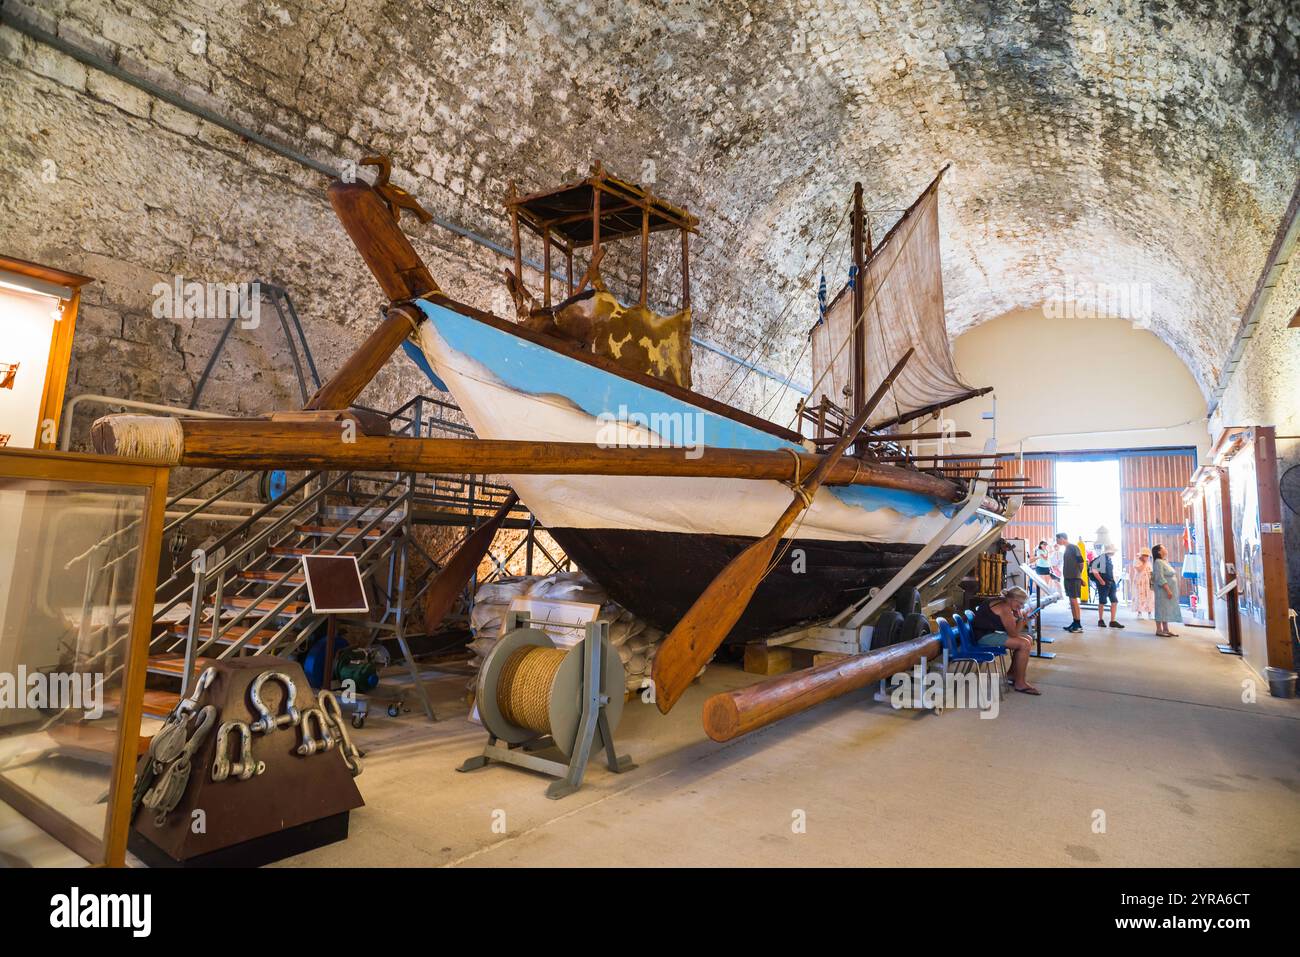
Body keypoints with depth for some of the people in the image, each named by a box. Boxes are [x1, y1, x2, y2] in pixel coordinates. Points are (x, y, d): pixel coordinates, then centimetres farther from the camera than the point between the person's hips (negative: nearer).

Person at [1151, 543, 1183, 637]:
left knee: (1167, 609, 9)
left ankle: (1166, 630, 12)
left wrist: (1170, 590, 16)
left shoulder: (1164, 562, 17)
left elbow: (1170, 576, 21)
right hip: (1163, 590, -9)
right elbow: (1160, 578, -20)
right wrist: (1168, 590, -24)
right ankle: (1159, 630, -6)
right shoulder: (1158, 562, -12)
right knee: (1162, 608, -8)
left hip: (1169, 590, 9)